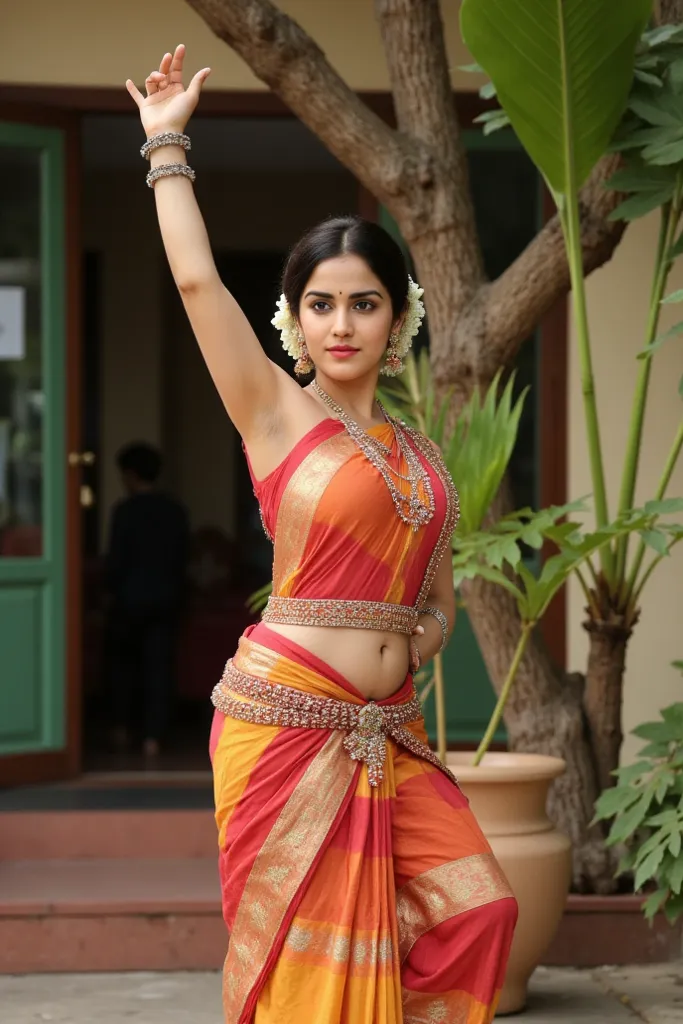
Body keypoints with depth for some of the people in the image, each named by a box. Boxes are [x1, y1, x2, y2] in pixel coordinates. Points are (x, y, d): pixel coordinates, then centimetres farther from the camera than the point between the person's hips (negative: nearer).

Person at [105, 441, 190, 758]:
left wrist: (112, 589, 4)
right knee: (159, 666, 2)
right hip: (166, 598, 3)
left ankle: (121, 728, 19)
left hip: (131, 598, -3)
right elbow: (182, 557, 8)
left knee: (122, 661, 17)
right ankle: (153, 736, -4)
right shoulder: (175, 511, 4)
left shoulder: (126, 510, -12)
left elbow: (116, 559, -12)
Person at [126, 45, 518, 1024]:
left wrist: (421, 639, 0)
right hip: (288, 714, -5)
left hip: (387, 726, 5)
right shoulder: (276, 414, 0)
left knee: (472, 906, -4)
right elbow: (197, 280, -10)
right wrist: (168, 148, -4)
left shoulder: (419, 454, 14)